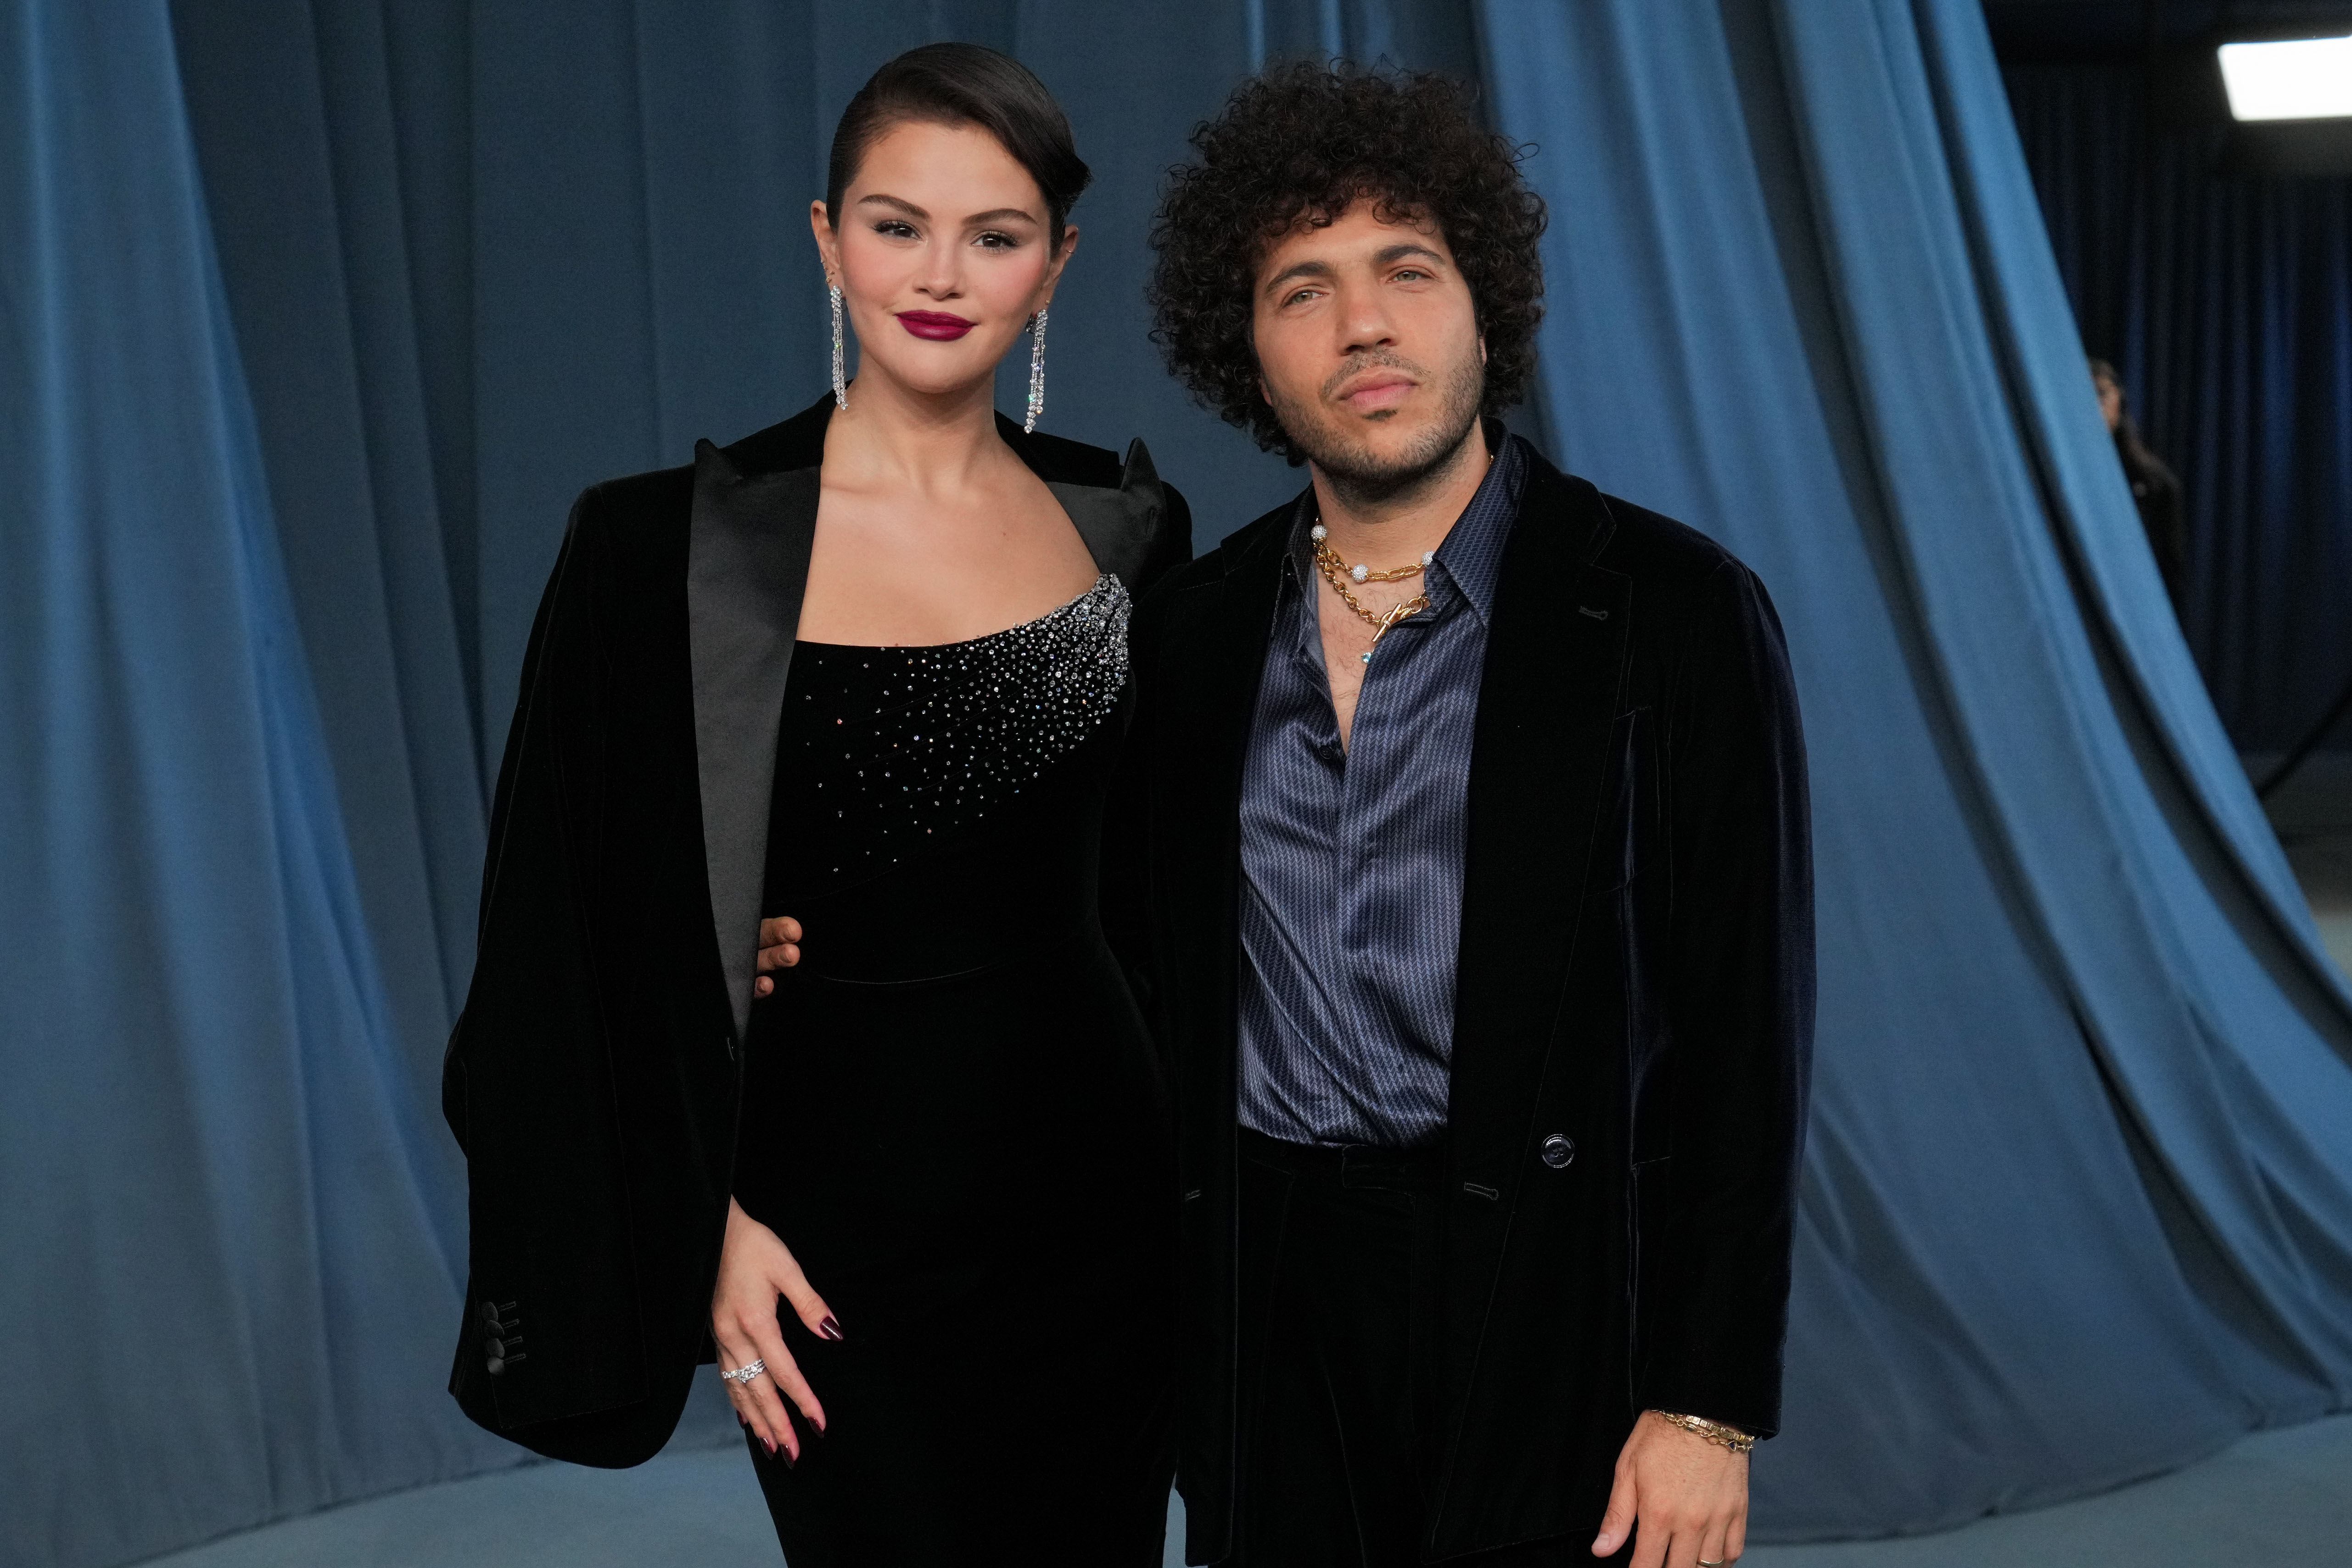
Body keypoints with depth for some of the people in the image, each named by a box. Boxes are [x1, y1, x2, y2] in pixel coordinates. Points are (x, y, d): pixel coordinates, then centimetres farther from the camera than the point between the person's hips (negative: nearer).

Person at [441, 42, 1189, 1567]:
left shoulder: (1124, 524, 2)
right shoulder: (674, 547, -11)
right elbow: (594, 926, -6)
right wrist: (708, 1220, -8)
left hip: (1095, 1170, 4)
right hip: (849, 1195, -4)